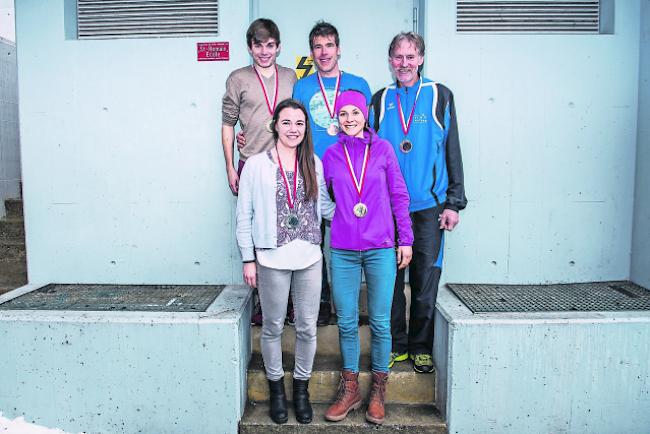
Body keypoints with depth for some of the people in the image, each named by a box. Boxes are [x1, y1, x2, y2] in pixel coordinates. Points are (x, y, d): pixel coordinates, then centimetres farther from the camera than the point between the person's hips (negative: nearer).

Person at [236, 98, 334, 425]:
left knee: (307, 327, 10)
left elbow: (324, 206, 13)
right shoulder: (256, 165, -1)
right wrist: (248, 259, -3)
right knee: (273, 327, 11)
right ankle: (276, 387, 32)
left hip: (309, 257, 3)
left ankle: (301, 387, 31)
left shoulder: (314, 163, 7)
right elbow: (244, 216, -1)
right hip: (272, 259, -2)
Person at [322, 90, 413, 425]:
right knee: (346, 322, 8)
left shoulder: (382, 149, 3)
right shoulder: (331, 154, 6)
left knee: (380, 322, 6)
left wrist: (405, 239, 3)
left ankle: (378, 389, 25)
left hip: (381, 249, -1)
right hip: (342, 251, 1)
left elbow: (398, 196, 5)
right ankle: (350, 388, 25)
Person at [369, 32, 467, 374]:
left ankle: (421, 347, 21)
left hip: (428, 206, -1)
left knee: (426, 279, 4)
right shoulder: (380, 101, 10)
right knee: (391, 279, 6)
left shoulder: (440, 96, 5)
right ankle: (396, 345, 22)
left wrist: (453, 203, -2)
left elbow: (452, 151, 4)